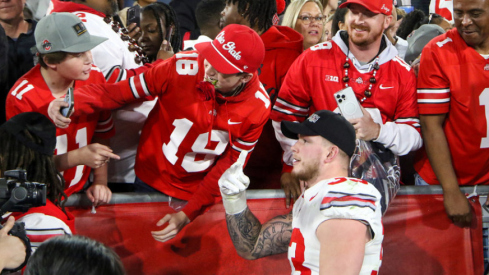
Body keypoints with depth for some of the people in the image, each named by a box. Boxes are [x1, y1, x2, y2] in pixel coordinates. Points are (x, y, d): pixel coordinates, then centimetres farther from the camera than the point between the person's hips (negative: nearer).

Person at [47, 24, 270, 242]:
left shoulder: (257, 108, -21)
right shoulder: (183, 68, -26)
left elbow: (229, 166, -13)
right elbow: (120, 91, -17)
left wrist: (187, 214, -20)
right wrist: (72, 102, -36)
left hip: (200, 192, 0)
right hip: (151, 181, 0)